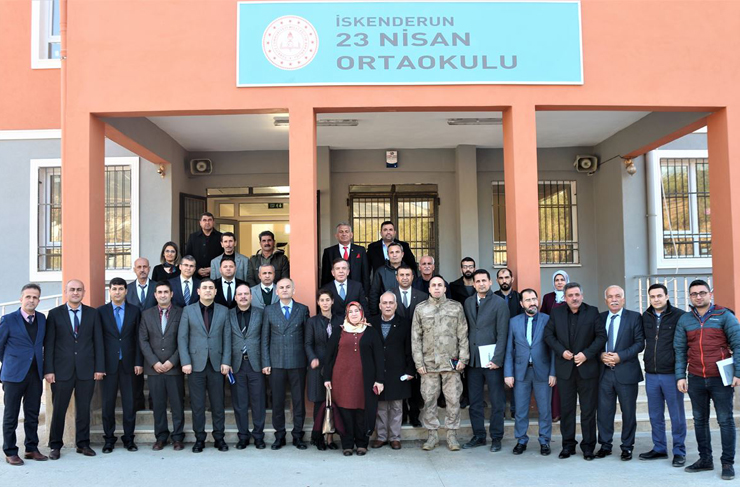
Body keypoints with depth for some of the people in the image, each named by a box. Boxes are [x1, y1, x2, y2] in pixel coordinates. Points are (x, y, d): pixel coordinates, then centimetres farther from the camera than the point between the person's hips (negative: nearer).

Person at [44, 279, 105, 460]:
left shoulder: (92, 313, 7)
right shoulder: (55, 314, 3)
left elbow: (98, 342, 5)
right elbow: (48, 344, 0)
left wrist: (99, 367, -1)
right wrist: (48, 370, -6)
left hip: (86, 370, 1)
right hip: (62, 370, -1)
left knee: (84, 409, 7)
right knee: (59, 409, 4)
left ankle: (83, 443, 19)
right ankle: (56, 446, 17)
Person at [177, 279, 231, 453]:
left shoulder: (223, 311, 7)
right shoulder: (188, 310, 4)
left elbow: (227, 338, 5)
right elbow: (182, 338, 1)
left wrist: (226, 362, -3)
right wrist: (185, 362, -7)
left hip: (216, 364, 1)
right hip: (196, 364, -1)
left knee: (218, 404, 5)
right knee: (197, 404, 4)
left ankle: (219, 438, 15)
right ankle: (199, 439, 14)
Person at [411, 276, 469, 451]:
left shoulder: (456, 307, 6)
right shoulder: (420, 309, 7)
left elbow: (463, 335, 6)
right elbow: (415, 337, 6)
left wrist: (463, 358, -2)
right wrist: (418, 362, 0)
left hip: (451, 362, 0)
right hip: (428, 362, 1)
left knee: (453, 399, 1)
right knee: (429, 399, 4)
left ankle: (452, 435, 12)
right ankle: (432, 435, 15)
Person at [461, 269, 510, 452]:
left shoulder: (500, 303, -3)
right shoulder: (468, 303, 10)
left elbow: (502, 334, -7)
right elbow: (466, 329, 9)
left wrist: (497, 359, -13)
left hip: (492, 359, -4)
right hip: (473, 359, 4)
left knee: (496, 401, 4)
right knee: (474, 401, 9)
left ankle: (496, 437, 14)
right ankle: (478, 435, 20)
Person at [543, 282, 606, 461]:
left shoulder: (592, 312, 0)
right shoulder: (557, 313, 5)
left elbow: (601, 336, -2)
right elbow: (548, 334, 5)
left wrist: (587, 354, -13)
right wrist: (561, 351, -9)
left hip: (587, 367, -1)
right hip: (565, 368, 2)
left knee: (588, 409, 4)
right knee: (566, 408, 7)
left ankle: (588, 446, 14)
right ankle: (568, 445, 18)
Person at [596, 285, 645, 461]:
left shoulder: (634, 317, 0)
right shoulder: (600, 318, 10)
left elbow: (639, 343, -6)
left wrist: (620, 356, -16)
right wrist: (601, 355, -9)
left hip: (626, 372, -2)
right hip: (604, 372, 3)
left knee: (628, 412, 6)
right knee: (603, 411, 6)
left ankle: (627, 447, 19)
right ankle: (605, 445, 19)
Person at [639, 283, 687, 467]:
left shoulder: (679, 316, -8)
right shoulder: (645, 317, 6)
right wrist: (648, 361, 10)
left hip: (671, 373, -4)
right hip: (651, 374, 5)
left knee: (677, 415, 5)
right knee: (655, 415, 13)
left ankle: (679, 451, 16)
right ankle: (659, 448, 25)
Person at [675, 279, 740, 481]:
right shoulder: (684, 320, 8)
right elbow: (680, 350, 9)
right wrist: (680, 376, 3)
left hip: (720, 379, -3)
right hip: (696, 380, 3)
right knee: (700, 420, 9)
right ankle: (705, 459, 19)